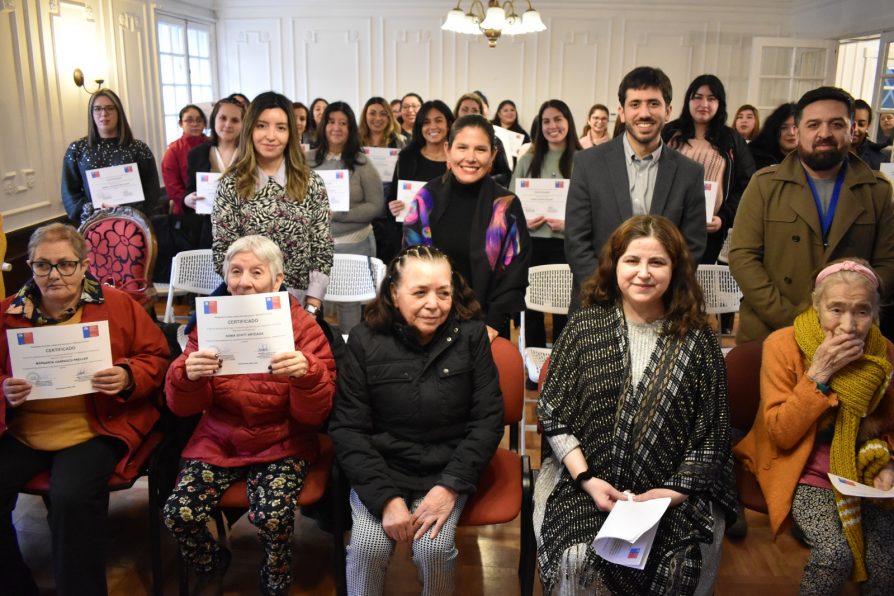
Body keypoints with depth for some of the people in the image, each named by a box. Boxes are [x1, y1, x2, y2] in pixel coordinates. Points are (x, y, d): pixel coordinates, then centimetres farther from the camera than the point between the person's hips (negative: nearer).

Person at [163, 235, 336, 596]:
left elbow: (314, 415, -13)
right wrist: (188, 375, -27)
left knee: (272, 515, -26)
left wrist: (308, 374, -34)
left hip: (282, 444, -3)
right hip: (219, 440, 3)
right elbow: (183, 407, -4)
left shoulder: (303, 327, -9)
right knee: (178, 513, -15)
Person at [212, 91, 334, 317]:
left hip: (300, 303, 1)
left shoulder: (311, 183, -1)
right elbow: (223, 253, -5)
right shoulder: (231, 185, -4)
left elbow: (323, 250, -2)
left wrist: (312, 307, -9)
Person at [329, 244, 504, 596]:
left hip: (447, 468, 0)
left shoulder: (471, 335, -8)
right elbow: (347, 429, -7)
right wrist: (385, 497, -17)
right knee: (367, 547, -21)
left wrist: (451, 486, -15)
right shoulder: (365, 341, -8)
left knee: (434, 548, -21)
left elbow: (488, 419, -5)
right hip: (381, 467, 1)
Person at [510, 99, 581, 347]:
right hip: (531, 242, 3)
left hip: (566, 243, -3)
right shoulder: (527, 161, 11)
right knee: (531, 306, 9)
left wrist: (570, 223, -17)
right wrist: (522, 221, -7)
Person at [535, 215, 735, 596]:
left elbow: (711, 433, 3)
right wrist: (587, 479, -10)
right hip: (584, 481, 0)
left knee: (688, 563, -24)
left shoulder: (696, 339, 2)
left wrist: (674, 491, -10)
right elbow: (552, 413, 1)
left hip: (675, 488, 1)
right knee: (579, 560, -25)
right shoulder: (584, 327, 2)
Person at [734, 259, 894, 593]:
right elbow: (781, 435, -17)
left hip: (861, 470, 4)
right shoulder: (783, 345, -16)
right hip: (802, 469, -3)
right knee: (836, 553, -24)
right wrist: (818, 375, -26)